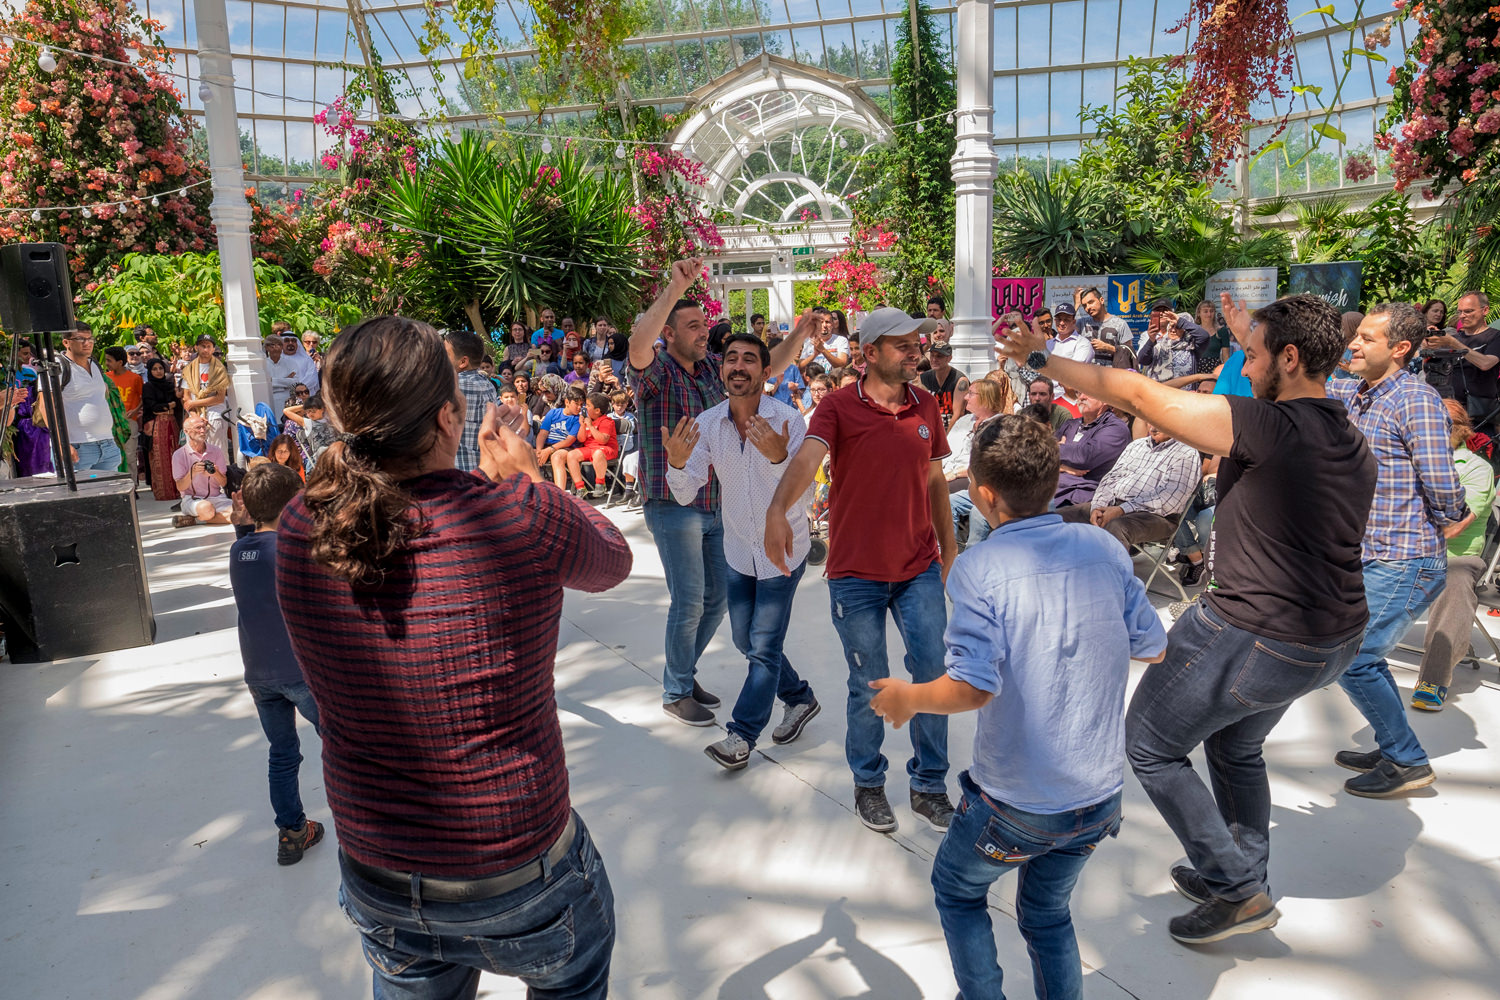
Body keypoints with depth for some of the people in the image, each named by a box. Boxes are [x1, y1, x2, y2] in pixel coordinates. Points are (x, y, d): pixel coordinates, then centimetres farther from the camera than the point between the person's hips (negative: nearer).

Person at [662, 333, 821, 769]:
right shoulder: (707, 423, -9)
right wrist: (677, 463, -33)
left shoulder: (788, 419, -20)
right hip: (738, 552, 5)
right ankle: (800, 699, 39)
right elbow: (685, 494, -12)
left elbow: (805, 496, -27)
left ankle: (741, 736, 14)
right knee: (746, 641, 17)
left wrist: (778, 456, -45)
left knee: (764, 647, -1)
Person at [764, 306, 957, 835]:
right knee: (869, 686, 9)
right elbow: (806, 458, -28)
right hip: (856, 573, -4)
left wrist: (950, 550, 16)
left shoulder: (926, 405, 6)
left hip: (920, 568, 4)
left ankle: (929, 785, 26)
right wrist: (778, 510, -47)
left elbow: (935, 480, 14)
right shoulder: (838, 406, -10)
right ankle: (868, 783, 32)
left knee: (934, 673, 5)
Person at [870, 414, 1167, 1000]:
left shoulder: (979, 569, -20)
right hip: (1101, 795, 5)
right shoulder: (1105, 548, -5)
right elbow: (1153, 649, 4)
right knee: (1047, 912, 28)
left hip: (1017, 804, -4)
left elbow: (972, 687, -26)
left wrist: (907, 698, -8)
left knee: (956, 890, 25)